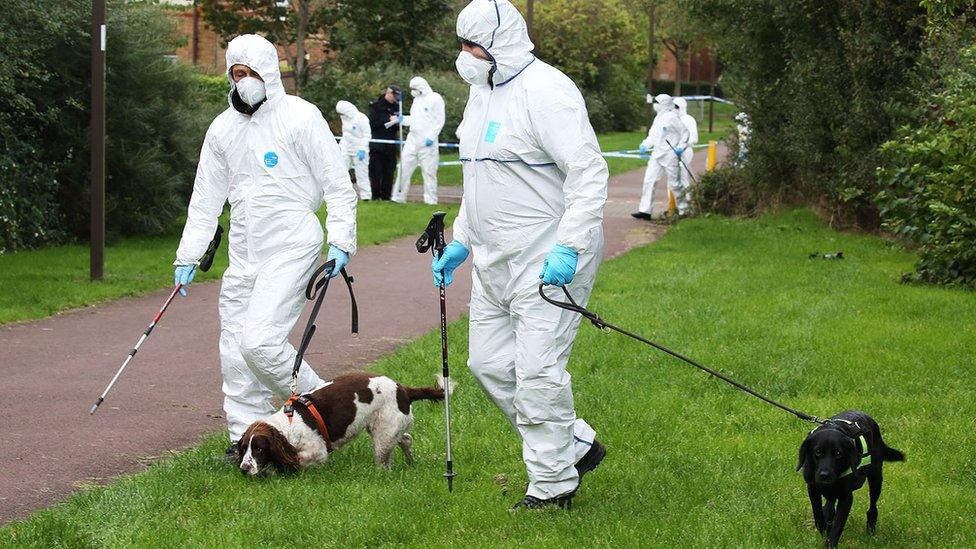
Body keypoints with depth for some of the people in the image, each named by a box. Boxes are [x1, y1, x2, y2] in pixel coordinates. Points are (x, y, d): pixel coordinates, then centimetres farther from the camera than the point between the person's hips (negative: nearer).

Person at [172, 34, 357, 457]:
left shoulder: (299, 116, -4)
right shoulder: (223, 128, 13)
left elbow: (337, 184, -4)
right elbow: (206, 198, 18)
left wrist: (340, 241, -12)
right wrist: (188, 255, 13)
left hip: (291, 248, -6)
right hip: (243, 255, 6)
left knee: (260, 339, -18)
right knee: (235, 350, 3)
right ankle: (246, 436, 11)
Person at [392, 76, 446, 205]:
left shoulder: (435, 98, -5)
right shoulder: (417, 100, 18)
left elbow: (440, 121, -9)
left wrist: (431, 137, -16)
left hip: (427, 142, -7)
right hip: (412, 140, 7)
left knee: (429, 172, -3)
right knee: (404, 168, 4)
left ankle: (430, 200, 2)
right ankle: (398, 198, 8)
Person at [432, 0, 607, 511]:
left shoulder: (544, 91, -17)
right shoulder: (482, 93, 14)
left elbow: (590, 171, -21)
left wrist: (569, 247, -26)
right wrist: (460, 241, 20)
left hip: (548, 261, -10)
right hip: (496, 259, 10)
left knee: (538, 371, -8)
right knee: (490, 363, 11)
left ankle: (552, 484, 4)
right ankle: (576, 444, 23)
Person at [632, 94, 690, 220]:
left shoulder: (672, 117, -10)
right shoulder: (658, 118, 15)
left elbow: (685, 133, -7)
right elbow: (653, 135, 20)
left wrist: (680, 147, -15)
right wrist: (645, 145, 5)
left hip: (669, 155, -8)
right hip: (657, 154, 8)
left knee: (674, 183, 1)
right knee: (649, 180, -1)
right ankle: (645, 210, -2)